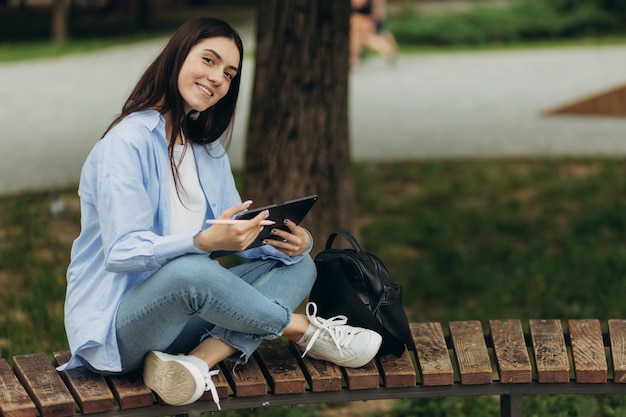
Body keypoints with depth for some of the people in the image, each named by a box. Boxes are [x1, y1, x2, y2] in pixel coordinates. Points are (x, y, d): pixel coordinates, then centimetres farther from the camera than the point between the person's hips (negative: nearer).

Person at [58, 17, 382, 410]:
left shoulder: (208, 149, 15)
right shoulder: (128, 142, -13)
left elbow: (241, 231, 9)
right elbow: (122, 251, -22)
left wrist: (292, 241, -14)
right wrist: (205, 242, -37)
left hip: (186, 314, 9)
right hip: (115, 324, -9)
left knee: (299, 265, -4)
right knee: (191, 271, -39)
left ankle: (199, 360, -27)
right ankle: (307, 330, -12)